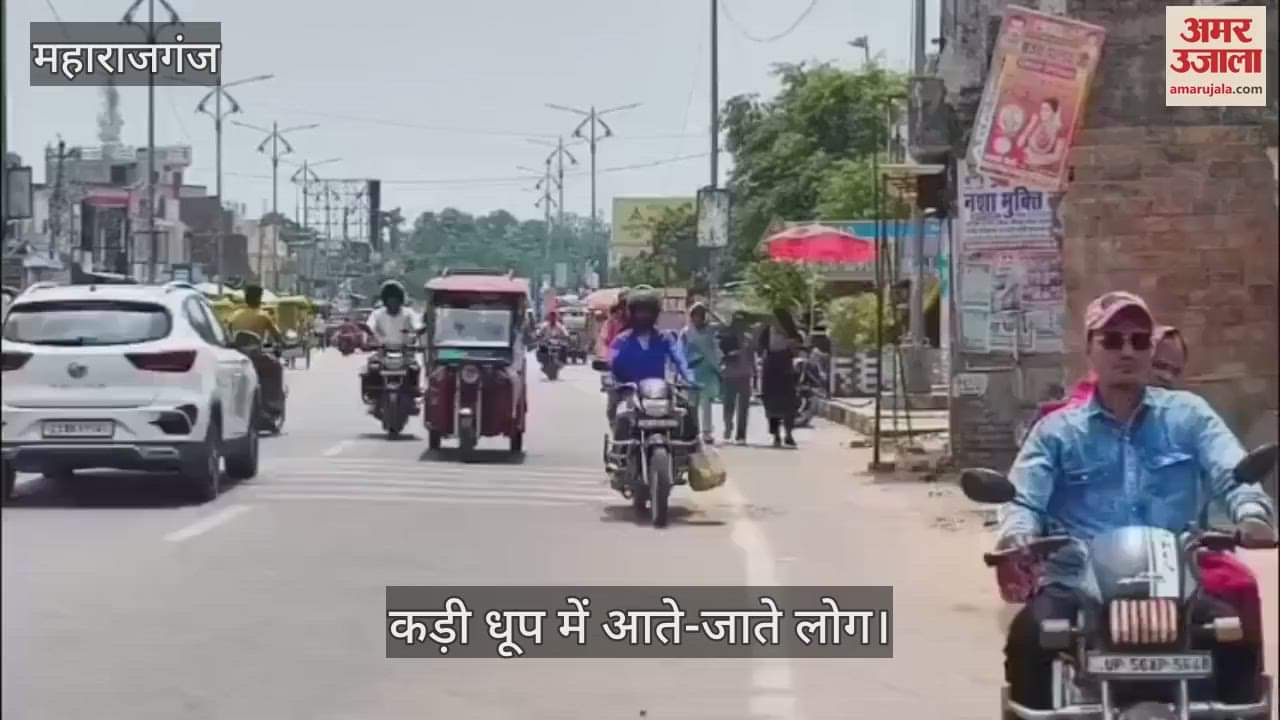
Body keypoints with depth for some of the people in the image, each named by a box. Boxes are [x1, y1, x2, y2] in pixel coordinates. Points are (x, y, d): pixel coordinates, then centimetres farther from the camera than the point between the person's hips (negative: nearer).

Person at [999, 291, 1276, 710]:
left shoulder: (1187, 414, 13)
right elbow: (1024, 498, 0)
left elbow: (1233, 473, -1)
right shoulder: (1057, 429, 13)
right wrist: (1017, 534, -25)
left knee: (1239, 637, -25)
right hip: (1077, 586, 0)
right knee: (1029, 639, -31)